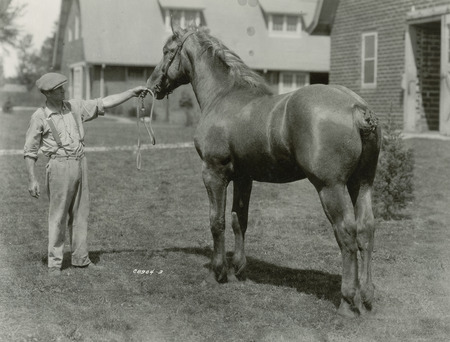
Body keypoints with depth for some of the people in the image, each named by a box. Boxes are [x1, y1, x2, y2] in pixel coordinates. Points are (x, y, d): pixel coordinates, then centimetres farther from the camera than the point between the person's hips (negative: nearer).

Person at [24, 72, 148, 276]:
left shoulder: (75, 107, 8)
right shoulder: (39, 117, -5)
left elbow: (105, 103, 8)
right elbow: (30, 151, -3)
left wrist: (132, 93, 1)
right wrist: (32, 180, -8)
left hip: (80, 163, 5)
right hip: (59, 166, -5)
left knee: (80, 214, 10)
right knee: (58, 216, -1)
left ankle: (80, 259, 20)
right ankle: (54, 263, 8)